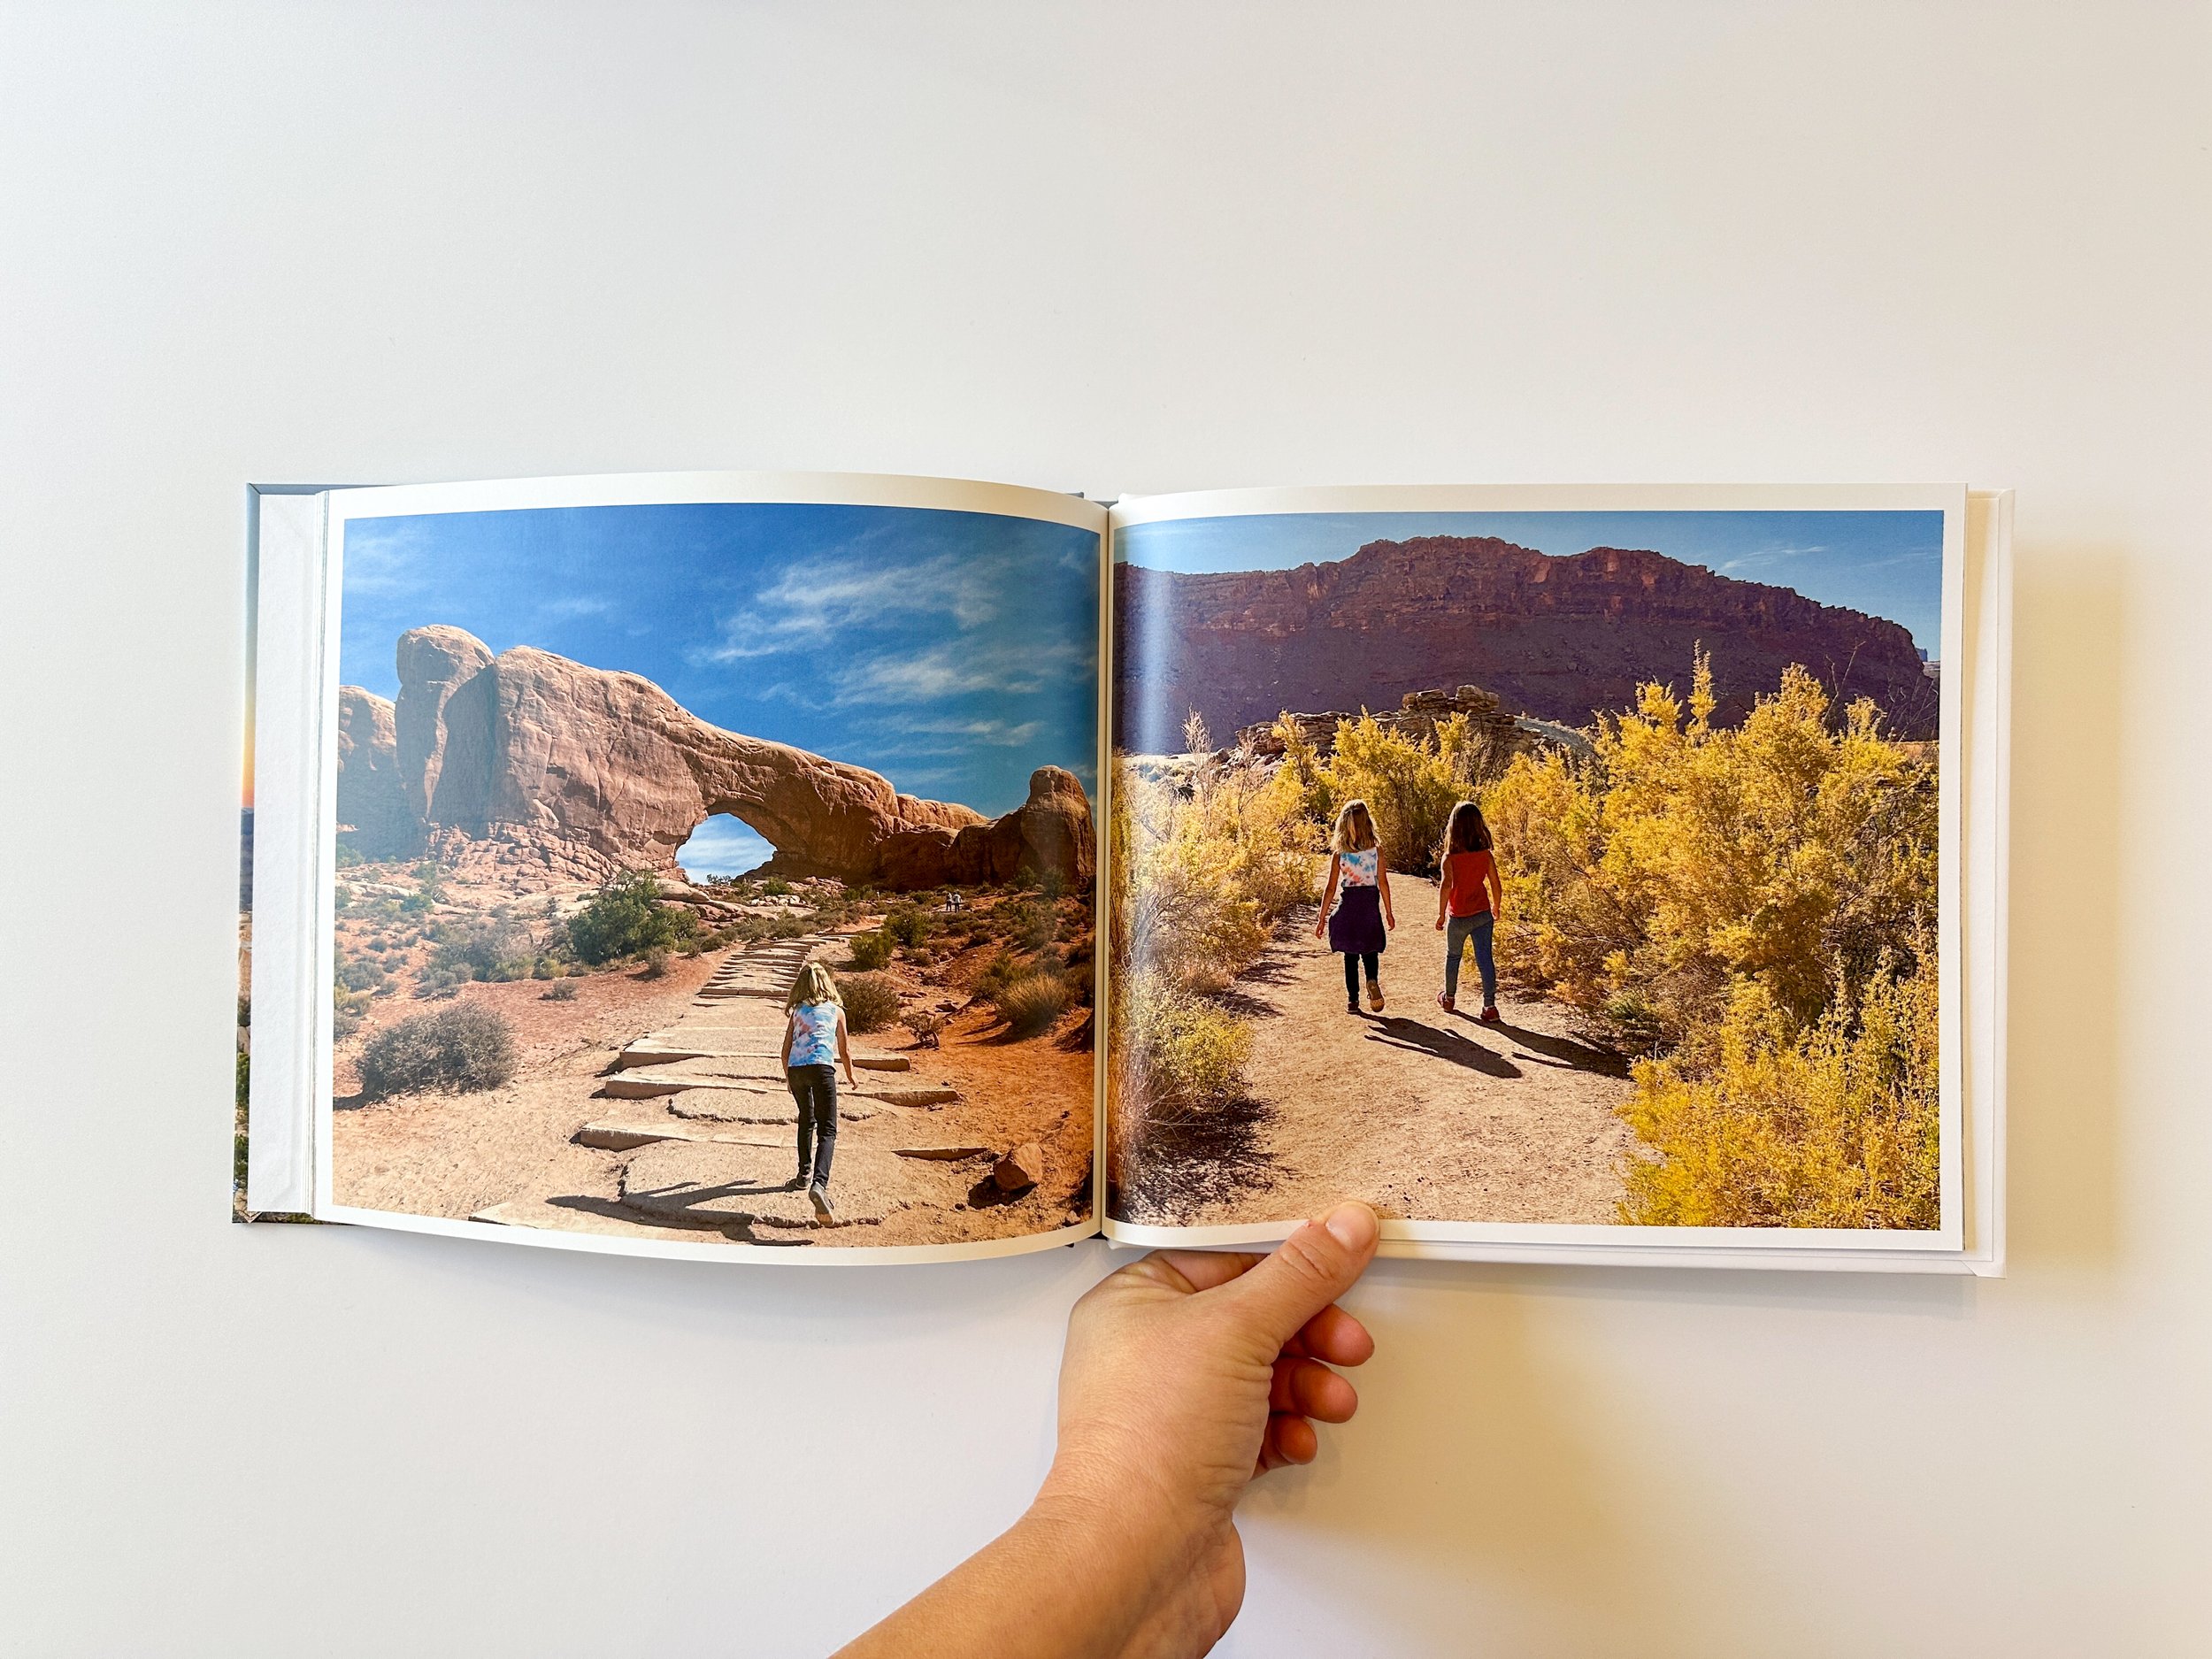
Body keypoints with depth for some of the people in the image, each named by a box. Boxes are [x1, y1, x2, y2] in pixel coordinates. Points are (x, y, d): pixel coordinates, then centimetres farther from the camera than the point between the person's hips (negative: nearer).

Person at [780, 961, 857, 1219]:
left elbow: (786, 1051, 20)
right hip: (821, 1067, -3)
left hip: (795, 1069, 3)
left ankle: (804, 1174, 33)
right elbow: (844, 1051, 22)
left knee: (806, 1120, 28)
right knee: (828, 1130, -7)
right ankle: (819, 1183, -29)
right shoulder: (836, 1010, 17)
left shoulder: (797, 1011, 21)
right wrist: (850, 1077, 38)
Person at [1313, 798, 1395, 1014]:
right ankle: (1373, 980, -14)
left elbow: (1331, 889, -5)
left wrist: (1322, 919, 1)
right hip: (1371, 905, 0)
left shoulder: (1338, 853, -6)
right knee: (1370, 951, 15)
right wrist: (1388, 911, 7)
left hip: (1348, 905, 0)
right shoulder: (1376, 849, -5)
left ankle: (1352, 1000, 12)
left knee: (1350, 956, 12)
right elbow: (1383, 882, -3)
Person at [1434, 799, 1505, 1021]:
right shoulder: (1486, 855, -6)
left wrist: (1441, 914, -18)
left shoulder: (1449, 858, -15)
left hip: (1458, 918, -1)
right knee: (1485, 959, 3)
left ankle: (1449, 998, 35)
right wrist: (1496, 909, 15)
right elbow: (1496, 886, -2)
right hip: (1483, 915, 1)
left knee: (1453, 956, 19)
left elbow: (1446, 885, -27)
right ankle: (1490, 1006, -3)